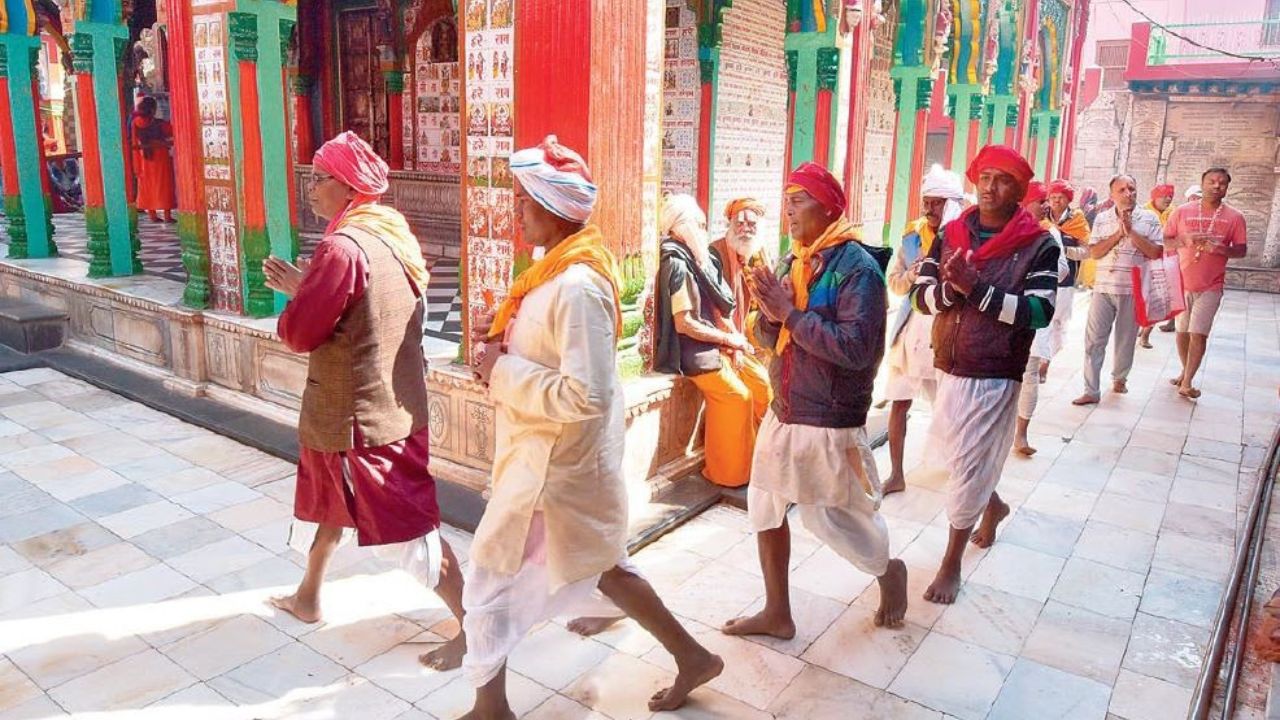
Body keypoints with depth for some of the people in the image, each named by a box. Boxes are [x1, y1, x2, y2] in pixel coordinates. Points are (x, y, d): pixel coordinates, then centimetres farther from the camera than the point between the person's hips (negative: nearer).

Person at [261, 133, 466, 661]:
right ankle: (308, 597, 45)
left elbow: (299, 334, -20)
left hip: (358, 414, -10)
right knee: (329, 496, 26)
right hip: (396, 402, 10)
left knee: (408, 526, 0)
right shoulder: (394, 236, 5)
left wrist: (295, 293, -1)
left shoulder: (344, 247, -23)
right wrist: (305, 286, 8)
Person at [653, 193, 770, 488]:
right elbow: (684, 323, -21)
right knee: (738, 396, -16)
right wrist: (730, 339, -12)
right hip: (692, 350, -9)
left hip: (714, 343, 9)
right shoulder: (676, 263, -18)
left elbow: (717, 306, 12)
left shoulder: (700, 258, 9)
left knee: (762, 381, 3)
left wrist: (734, 338, -5)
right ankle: (730, 473, -1)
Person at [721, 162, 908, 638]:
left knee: (835, 518, 8)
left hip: (830, 423, -7)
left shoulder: (857, 266, -16)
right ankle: (777, 612, 28)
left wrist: (790, 312, -22)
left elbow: (856, 348, -26)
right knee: (766, 508, 12)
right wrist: (770, 313, -12)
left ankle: (889, 573, 39)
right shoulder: (792, 261, 7)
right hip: (782, 413, 8)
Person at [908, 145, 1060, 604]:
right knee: (952, 455, 20)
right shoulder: (950, 235, 4)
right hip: (948, 367, 5)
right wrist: (950, 287, -22)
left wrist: (975, 287, -27)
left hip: (995, 376, -5)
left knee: (969, 465, 1)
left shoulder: (1039, 245, -9)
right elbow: (920, 295, -1)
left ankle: (952, 563, 18)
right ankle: (993, 505, 51)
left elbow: (1039, 312, -19)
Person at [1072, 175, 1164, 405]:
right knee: (1094, 339, -3)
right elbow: (1094, 252, -2)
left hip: (1133, 289, -1)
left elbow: (1156, 253, -7)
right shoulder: (1102, 218, 5)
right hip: (1103, 287, 1)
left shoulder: (1149, 218, 1)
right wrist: (1118, 234, -12)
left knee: (1126, 339, 10)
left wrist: (1131, 231, -14)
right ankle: (1091, 391, 0)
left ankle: (1119, 378, 34)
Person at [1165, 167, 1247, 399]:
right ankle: (1185, 371, 30)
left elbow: (1242, 249, 2)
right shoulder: (1182, 212, 0)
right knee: (1183, 331, 12)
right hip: (1181, 282, 2)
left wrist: (1222, 249, -19)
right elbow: (1165, 241, 3)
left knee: (1198, 334, -8)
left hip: (1211, 286, -1)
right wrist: (1185, 240, -18)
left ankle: (1187, 382, -4)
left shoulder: (1234, 217, 0)